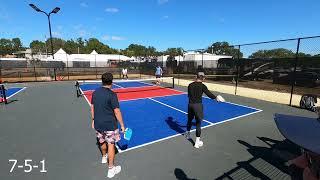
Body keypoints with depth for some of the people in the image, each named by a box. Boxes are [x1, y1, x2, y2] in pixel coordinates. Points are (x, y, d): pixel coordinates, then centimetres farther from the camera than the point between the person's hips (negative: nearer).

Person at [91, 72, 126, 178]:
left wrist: (93, 120, 22)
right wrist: (122, 125, -10)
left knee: (102, 142, 27)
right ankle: (111, 169, 18)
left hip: (98, 124, 7)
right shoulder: (112, 95, -20)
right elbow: (117, 112, -19)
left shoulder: (95, 92, 0)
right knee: (111, 144, 7)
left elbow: (92, 108, 9)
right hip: (110, 125, -6)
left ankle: (104, 157, 53)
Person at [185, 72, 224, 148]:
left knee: (189, 120, 24)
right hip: (198, 105, -5)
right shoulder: (202, 86, -9)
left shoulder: (190, 85, 3)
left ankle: (187, 134, 48)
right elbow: (209, 94, -11)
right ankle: (197, 142, 11)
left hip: (190, 104, 5)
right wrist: (216, 97, 6)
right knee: (198, 123, 5)